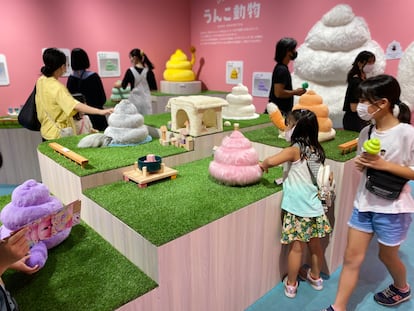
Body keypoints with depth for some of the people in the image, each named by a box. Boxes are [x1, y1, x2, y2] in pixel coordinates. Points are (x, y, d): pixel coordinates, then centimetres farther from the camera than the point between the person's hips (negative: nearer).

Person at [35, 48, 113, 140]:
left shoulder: (40, 81, 2)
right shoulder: (57, 87, -26)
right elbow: (76, 106, -39)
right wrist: (100, 111, -47)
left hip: (46, 131, 10)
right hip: (58, 135, -9)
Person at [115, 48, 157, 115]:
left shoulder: (130, 71, -7)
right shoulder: (148, 71, -2)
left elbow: (123, 85, 6)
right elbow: (154, 88, 2)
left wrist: (117, 84, 28)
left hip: (134, 100, -2)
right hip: (146, 100, 2)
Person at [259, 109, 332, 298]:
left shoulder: (295, 150, -15)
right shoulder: (315, 150, 5)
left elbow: (271, 161, -30)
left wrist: (263, 165, -7)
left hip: (297, 208, -6)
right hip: (314, 206, 6)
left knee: (296, 247, 6)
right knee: (315, 244, 19)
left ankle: (291, 285, 21)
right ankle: (315, 277, 39)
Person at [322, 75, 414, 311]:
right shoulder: (366, 132, 0)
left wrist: (384, 165, -25)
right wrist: (361, 164, -10)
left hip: (392, 208, -4)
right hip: (364, 203, 5)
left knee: (387, 256, 19)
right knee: (352, 257, 8)